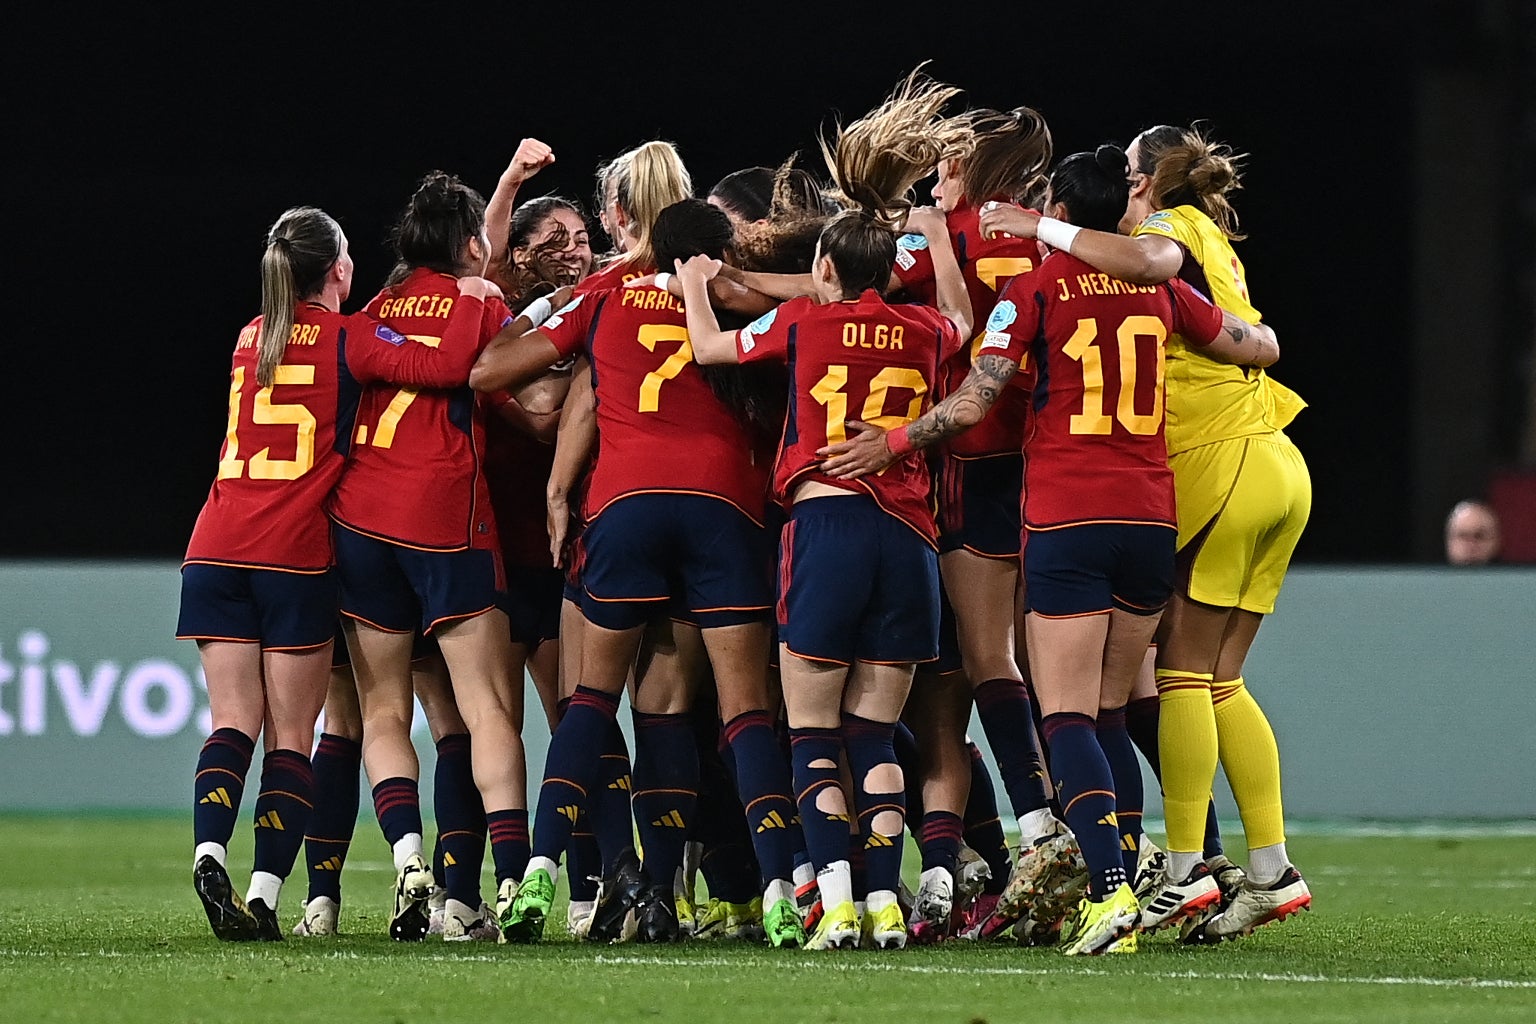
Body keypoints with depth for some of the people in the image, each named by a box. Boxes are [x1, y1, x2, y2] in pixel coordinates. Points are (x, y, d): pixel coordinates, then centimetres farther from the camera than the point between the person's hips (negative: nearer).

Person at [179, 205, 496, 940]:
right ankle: (263, 894, -10)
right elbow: (444, 365, -14)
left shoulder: (252, 338, 16)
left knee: (233, 722, 1)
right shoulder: (347, 339, -2)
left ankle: (209, 852, -23)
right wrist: (470, 299, 2)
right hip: (297, 556, -4)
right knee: (291, 736, 0)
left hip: (216, 550, 4)